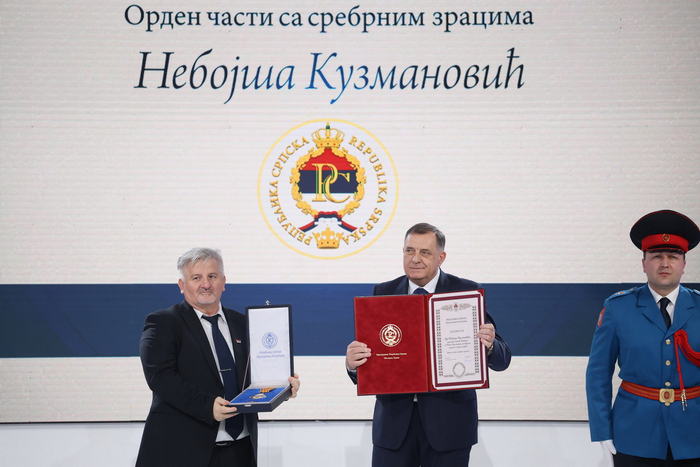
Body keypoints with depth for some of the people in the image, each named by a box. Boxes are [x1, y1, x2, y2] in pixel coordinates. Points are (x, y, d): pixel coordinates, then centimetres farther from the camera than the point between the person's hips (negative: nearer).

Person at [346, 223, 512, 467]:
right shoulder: (383, 293, 4)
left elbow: (502, 360, -4)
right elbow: (367, 348, -1)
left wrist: (489, 345, -26)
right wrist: (353, 362, -24)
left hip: (448, 418, -1)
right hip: (394, 418, 2)